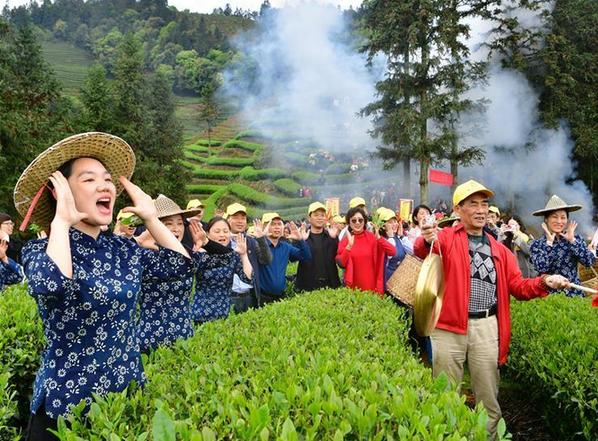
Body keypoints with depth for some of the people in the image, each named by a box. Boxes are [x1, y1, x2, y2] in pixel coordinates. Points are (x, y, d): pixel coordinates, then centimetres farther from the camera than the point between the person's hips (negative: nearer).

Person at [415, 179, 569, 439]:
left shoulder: (499, 249, 14)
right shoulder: (446, 238, 0)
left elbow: (517, 286, 12)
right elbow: (422, 251, -21)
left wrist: (544, 282, -7)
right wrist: (427, 241, -45)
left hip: (487, 327, 4)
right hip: (449, 326, -3)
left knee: (489, 399, 11)